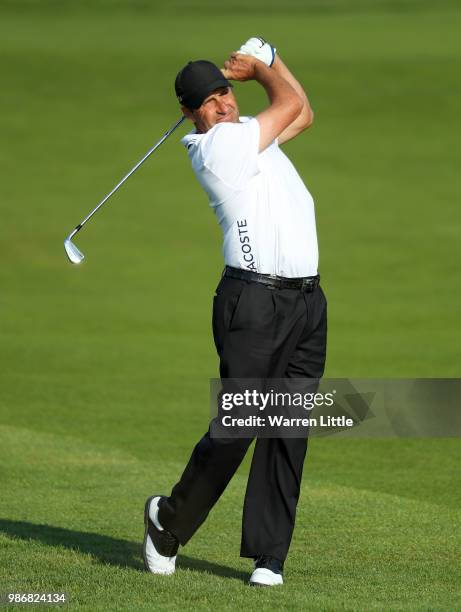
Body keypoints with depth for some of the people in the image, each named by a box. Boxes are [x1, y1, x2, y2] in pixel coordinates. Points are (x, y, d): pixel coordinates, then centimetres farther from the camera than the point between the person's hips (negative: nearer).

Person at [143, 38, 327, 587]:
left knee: (288, 431, 1)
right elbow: (291, 104, -1)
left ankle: (269, 554, 2)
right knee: (235, 428, -7)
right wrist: (263, 70, 17)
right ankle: (170, 521, 14)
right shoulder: (217, 146, -9)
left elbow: (301, 115, 32)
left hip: (306, 303, 8)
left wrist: (264, 60, 24)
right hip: (253, 300, -8)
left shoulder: (249, 136, 18)